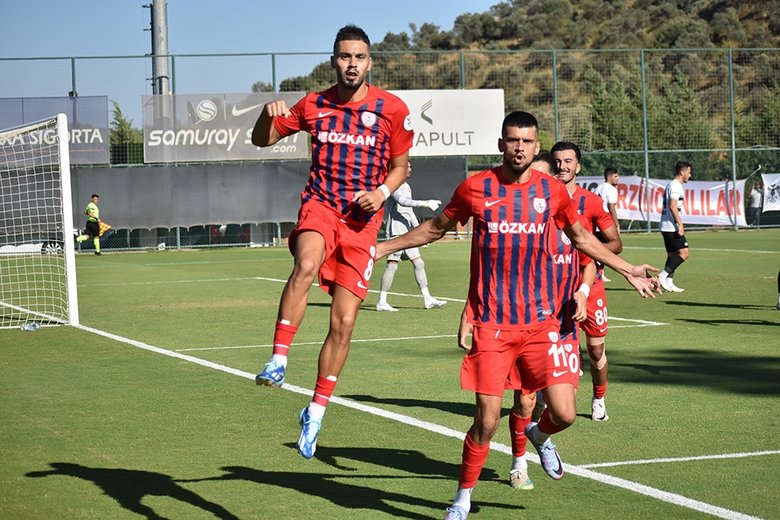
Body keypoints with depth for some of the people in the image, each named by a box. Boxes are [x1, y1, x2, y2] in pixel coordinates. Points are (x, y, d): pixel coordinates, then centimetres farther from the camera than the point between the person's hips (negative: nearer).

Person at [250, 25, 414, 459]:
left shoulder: (392, 109, 1)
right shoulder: (313, 106, 4)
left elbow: (401, 165, 11)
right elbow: (263, 140, 15)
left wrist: (383, 192, -10)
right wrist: (269, 115, -8)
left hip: (362, 219, 0)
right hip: (320, 205, 0)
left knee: (344, 322, -1)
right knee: (307, 264, -37)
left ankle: (316, 413, 14)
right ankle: (278, 360, -34)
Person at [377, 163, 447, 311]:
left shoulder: (406, 186, 20)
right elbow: (402, 201, -27)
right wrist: (425, 203, -31)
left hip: (407, 232, 10)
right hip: (396, 231, -10)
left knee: (419, 263, 8)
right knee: (392, 265, -8)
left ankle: (428, 300, 11)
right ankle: (382, 302, -3)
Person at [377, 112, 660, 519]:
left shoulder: (552, 191, 4)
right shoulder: (475, 188, -2)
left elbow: (581, 237, 22)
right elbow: (435, 228, 16)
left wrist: (627, 270, 25)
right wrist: (383, 248, 17)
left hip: (540, 321, 2)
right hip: (489, 325, -2)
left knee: (564, 413, -6)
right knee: (487, 421, -6)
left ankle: (539, 436, 32)